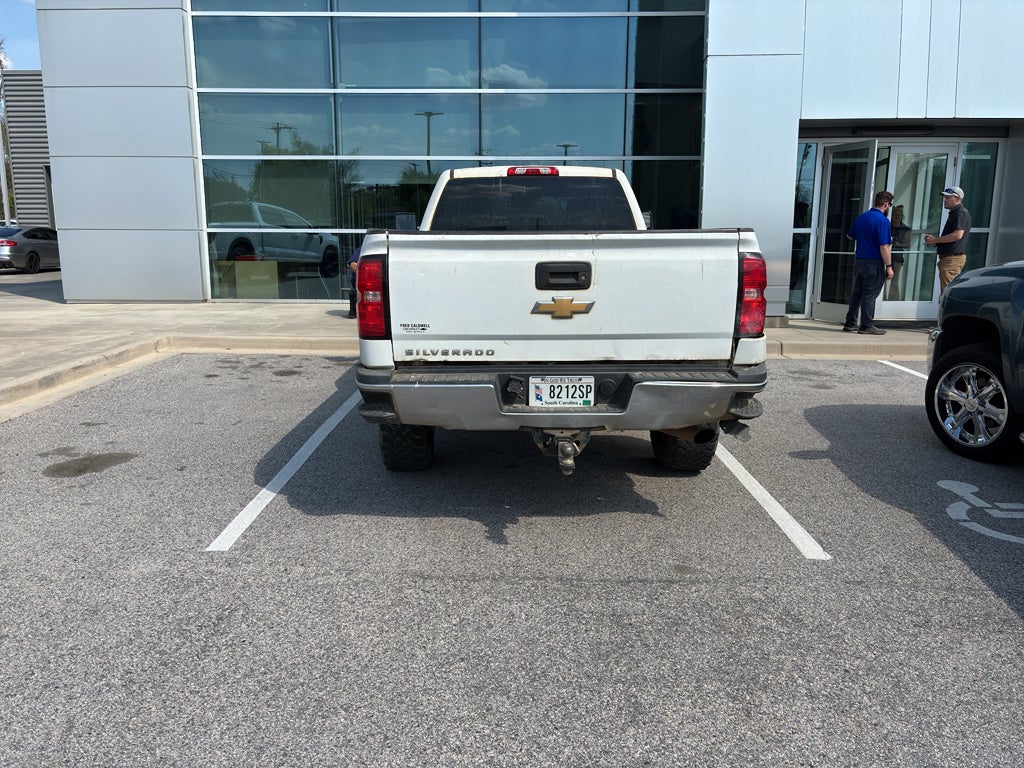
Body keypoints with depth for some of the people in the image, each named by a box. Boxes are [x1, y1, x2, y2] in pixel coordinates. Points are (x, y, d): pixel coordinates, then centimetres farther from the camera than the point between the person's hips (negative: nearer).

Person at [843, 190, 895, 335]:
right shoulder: (882, 220, -15)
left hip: (859, 260, 7)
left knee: (856, 292, 13)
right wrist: (889, 266, -14)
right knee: (870, 294, -1)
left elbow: (850, 236, 22)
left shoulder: (861, 217, 8)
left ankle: (850, 323, 17)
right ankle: (867, 325, 4)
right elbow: (884, 247, -19)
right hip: (874, 263, -7)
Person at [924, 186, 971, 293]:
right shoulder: (954, 213, 22)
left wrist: (935, 240, -15)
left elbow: (958, 234, -22)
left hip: (953, 258, -11)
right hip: (949, 258, 11)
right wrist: (935, 241, 11)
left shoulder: (961, 212, -10)